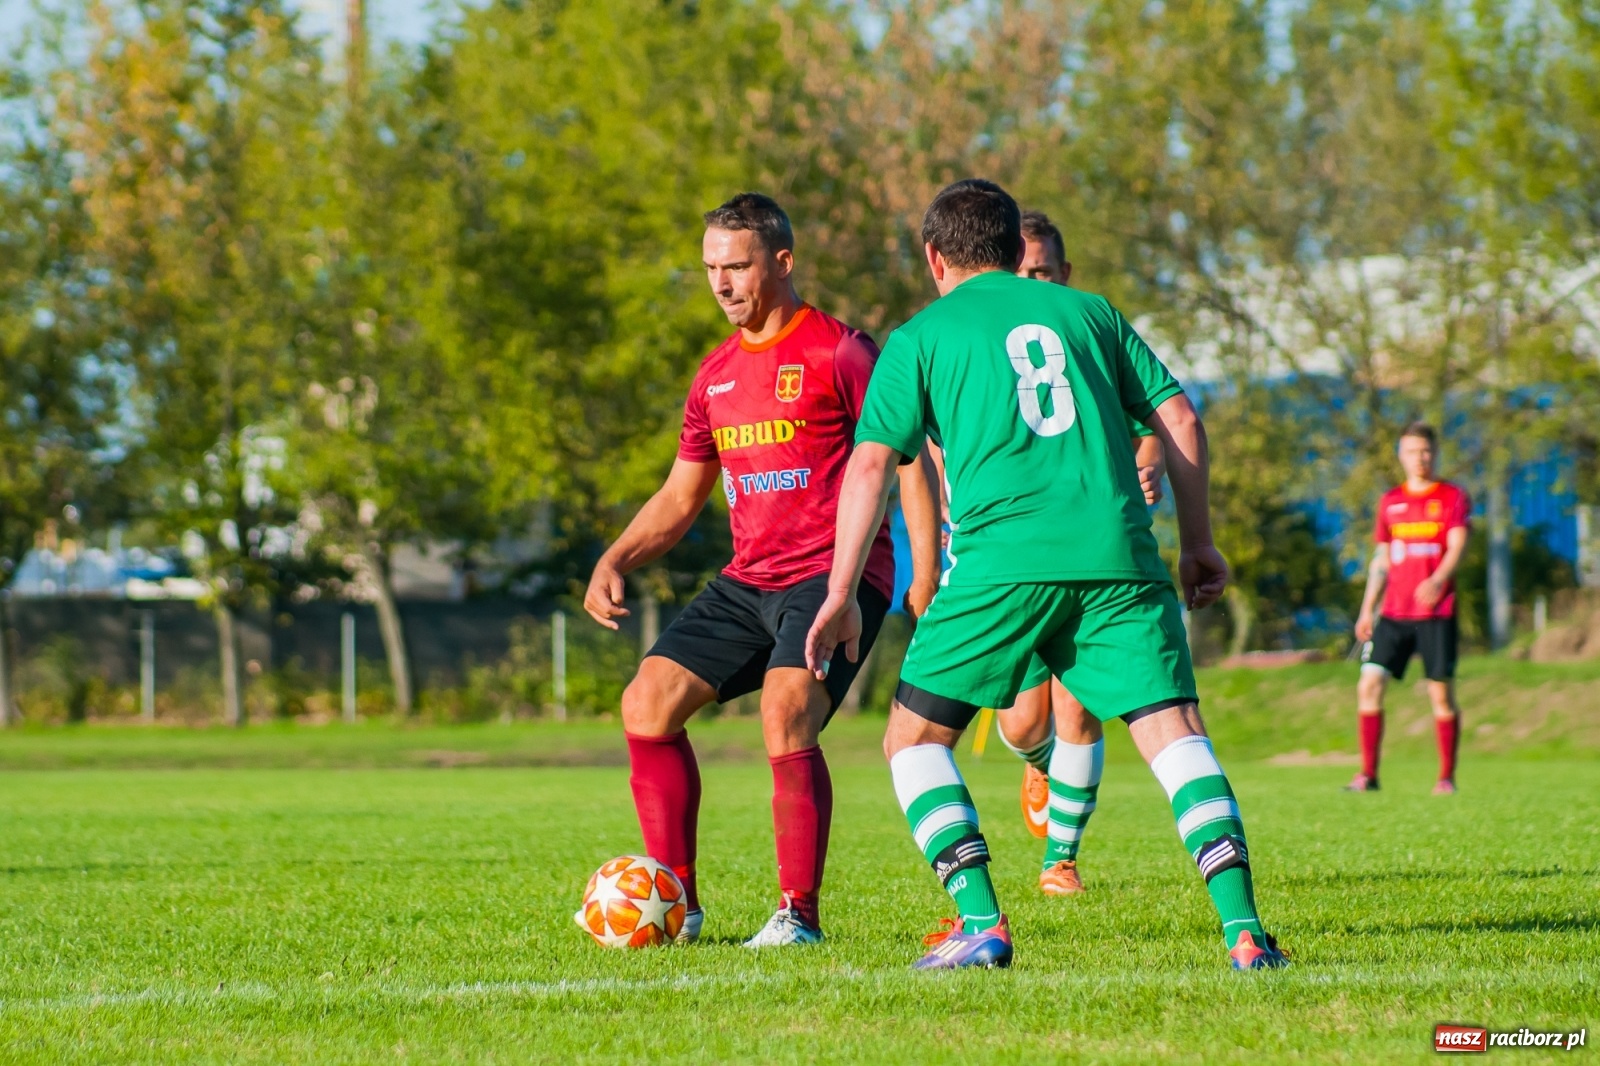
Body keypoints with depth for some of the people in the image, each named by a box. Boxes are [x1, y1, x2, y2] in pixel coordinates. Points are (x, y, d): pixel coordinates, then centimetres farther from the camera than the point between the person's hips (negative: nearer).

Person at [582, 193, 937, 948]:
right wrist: (615, 561, 8)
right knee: (647, 703, -3)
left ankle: (798, 913, -19)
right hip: (749, 580, 8)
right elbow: (680, 497, 23)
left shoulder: (838, 352, -5)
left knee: (784, 715, -27)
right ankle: (677, 903, 4)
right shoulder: (715, 375, 16)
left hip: (835, 573, -8)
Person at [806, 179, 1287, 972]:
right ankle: (1242, 927, -19)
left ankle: (981, 922, -2)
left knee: (915, 740, 13)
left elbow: (871, 465, 4)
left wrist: (841, 594, 4)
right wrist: (1197, 542, 22)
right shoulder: (1086, 312, 23)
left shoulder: (921, 337, 15)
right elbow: (1178, 419, 17)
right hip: (1117, 556, 2)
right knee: (1174, 731, -1)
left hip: (1002, 559, -2)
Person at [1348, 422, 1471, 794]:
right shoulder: (1390, 501, 16)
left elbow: (1456, 547, -10)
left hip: (1436, 611, -4)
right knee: (1369, 684, -8)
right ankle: (1368, 774, -4)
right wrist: (1367, 609, 15)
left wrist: (1437, 581, -29)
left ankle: (1446, 777, 6)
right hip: (1394, 611, 4)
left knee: (1441, 692, -4)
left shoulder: (1452, 497, 3)